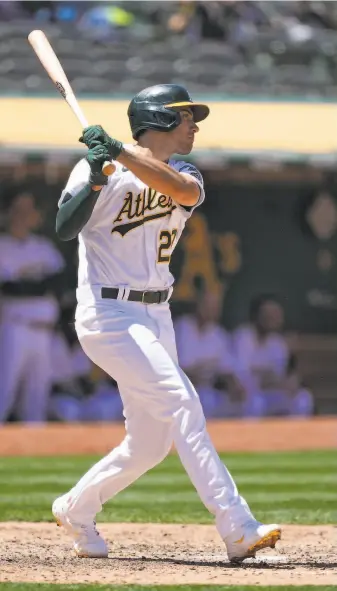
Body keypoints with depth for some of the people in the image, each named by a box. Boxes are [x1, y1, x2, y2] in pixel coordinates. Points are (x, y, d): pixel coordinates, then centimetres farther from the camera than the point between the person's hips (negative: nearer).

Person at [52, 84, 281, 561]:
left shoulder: (184, 176, 10)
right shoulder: (100, 170, -5)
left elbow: (183, 190, -17)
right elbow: (65, 228, -19)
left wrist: (122, 154, -26)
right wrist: (95, 180, -32)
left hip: (156, 319, 7)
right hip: (107, 314, -7)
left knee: (149, 444, 7)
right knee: (180, 401, -22)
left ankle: (75, 510, 31)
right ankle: (237, 529, -28)